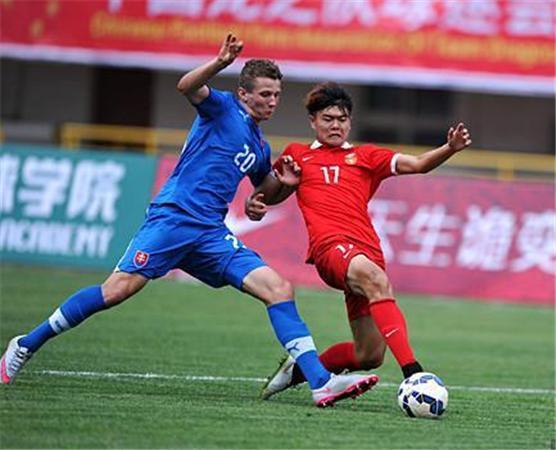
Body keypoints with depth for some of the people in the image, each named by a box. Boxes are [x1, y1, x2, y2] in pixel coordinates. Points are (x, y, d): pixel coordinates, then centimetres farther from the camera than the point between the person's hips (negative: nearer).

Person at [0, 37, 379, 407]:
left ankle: (321, 382, -16)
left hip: (212, 234, 7)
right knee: (118, 290, -15)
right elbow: (187, 87, -20)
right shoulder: (223, 108, 2)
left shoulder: (260, 146, 22)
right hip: (174, 217, -7)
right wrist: (220, 63, -38)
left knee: (279, 289, -10)